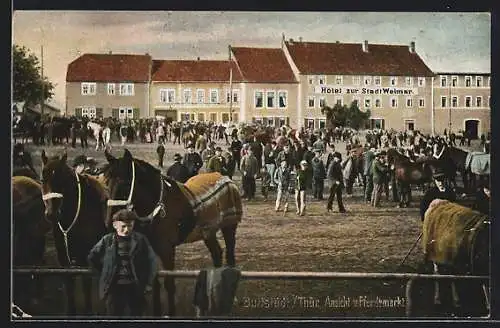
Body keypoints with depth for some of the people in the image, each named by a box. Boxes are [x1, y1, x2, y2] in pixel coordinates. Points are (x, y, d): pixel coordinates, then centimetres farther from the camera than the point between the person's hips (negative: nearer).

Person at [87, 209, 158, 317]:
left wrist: (148, 283, 0)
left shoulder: (140, 239, -2)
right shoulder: (108, 240, -1)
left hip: (135, 287, 0)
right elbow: (92, 258, 11)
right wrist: (105, 274, 9)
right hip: (115, 286, 0)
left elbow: (152, 261, 3)